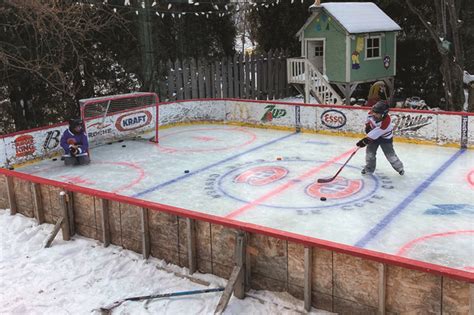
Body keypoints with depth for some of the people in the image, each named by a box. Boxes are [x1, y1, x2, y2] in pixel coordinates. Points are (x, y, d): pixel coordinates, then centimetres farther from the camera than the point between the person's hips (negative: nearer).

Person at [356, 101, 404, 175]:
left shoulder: (386, 121, -39)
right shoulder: (372, 113, -22)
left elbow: (376, 133, -39)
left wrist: (365, 140, -38)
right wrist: (368, 125, 2)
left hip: (385, 138, -5)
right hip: (374, 135, 5)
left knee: (390, 154, -2)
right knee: (370, 151, 0)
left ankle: (399, 168, 20)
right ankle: (369, 168, 15)